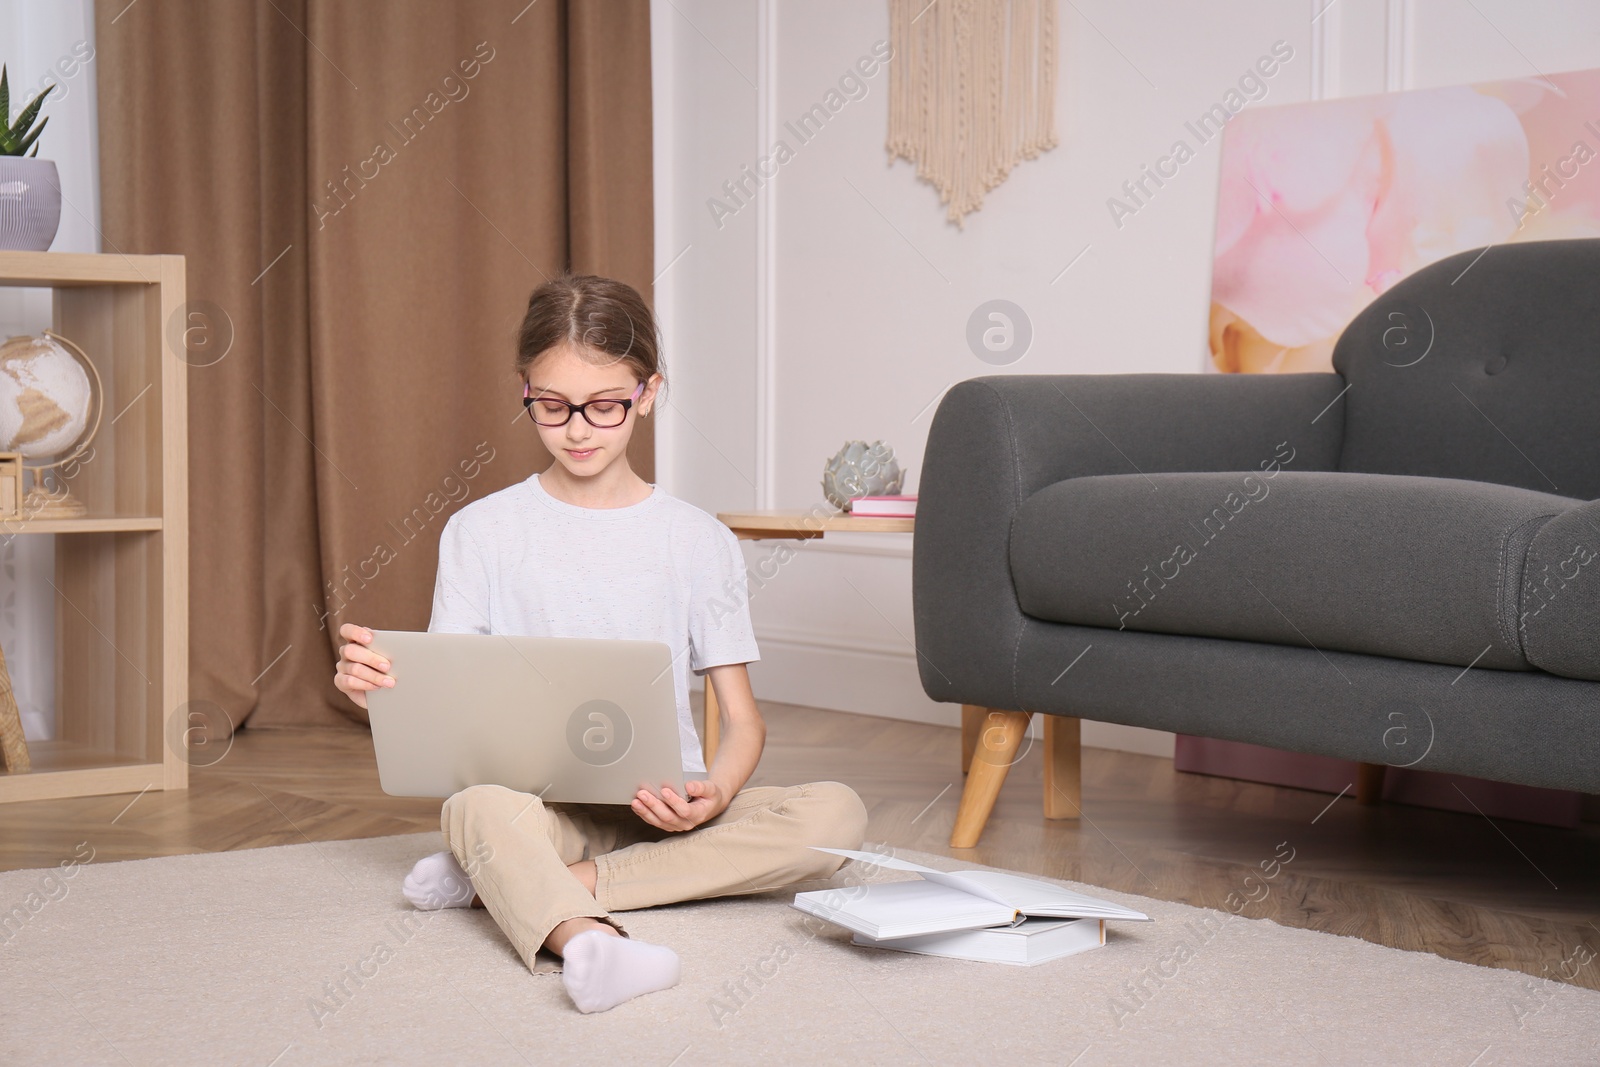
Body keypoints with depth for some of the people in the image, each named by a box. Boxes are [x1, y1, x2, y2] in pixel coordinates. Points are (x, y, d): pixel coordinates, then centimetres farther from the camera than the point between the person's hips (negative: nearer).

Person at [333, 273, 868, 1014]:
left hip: (664, 805, 2)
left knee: (836, 814, -25)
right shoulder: (481, 532, 7)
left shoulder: (700, 541, 7)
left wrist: (716, 792, -17)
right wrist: (376, 686, -21)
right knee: (477, 806, -34)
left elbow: (742, 717, 6)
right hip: (536, 798, -2)